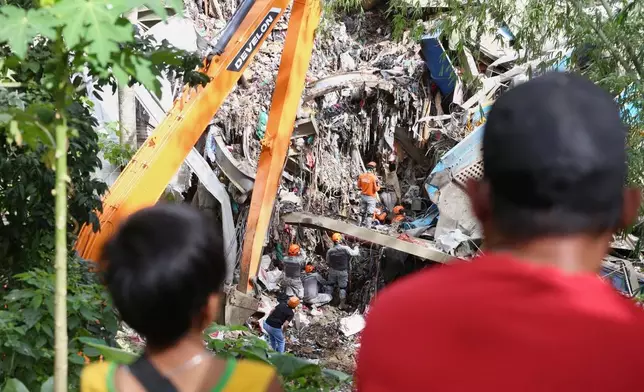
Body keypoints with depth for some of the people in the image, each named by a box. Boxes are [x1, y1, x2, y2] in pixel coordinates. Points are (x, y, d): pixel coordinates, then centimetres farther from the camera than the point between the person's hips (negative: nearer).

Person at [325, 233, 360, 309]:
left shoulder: (329, 251, -15)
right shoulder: (345, 248, -22)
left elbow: (328, 262, -1)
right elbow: (354, 253, -9)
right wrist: (356, 248, 12)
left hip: (333, 271, 1)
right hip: (343, 271, -1)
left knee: (330, 284, 23)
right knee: (343, 287, 13)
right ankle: (342, 304, 20)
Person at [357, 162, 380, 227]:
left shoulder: (361, 176, -6)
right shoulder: (374, 178, -21)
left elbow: (359, 186, 5)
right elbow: (377, 189, -16)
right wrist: (378, 185, 4)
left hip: (363, 196, 5)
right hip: (371, 197, -5)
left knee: (362, 212, 18)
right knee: (370, 213, 4)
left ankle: (358, 225, 25)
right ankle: (367, 228, 4)